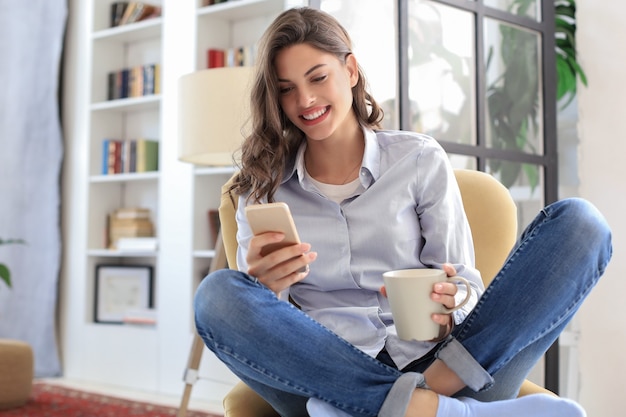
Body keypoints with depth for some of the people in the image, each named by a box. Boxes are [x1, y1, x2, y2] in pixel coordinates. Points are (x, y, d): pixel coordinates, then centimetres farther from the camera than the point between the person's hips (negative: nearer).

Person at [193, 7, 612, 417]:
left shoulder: (419, 159, 9)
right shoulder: (263, 187, 11)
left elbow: (464, 282, 7)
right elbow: (251, 314, 5)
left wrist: (449, 308, -17)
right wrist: (268, 290, -19)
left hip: (427, 361, 1)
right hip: (331, 381, 0)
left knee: (578, 223, -14)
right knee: (217, 295, -30)